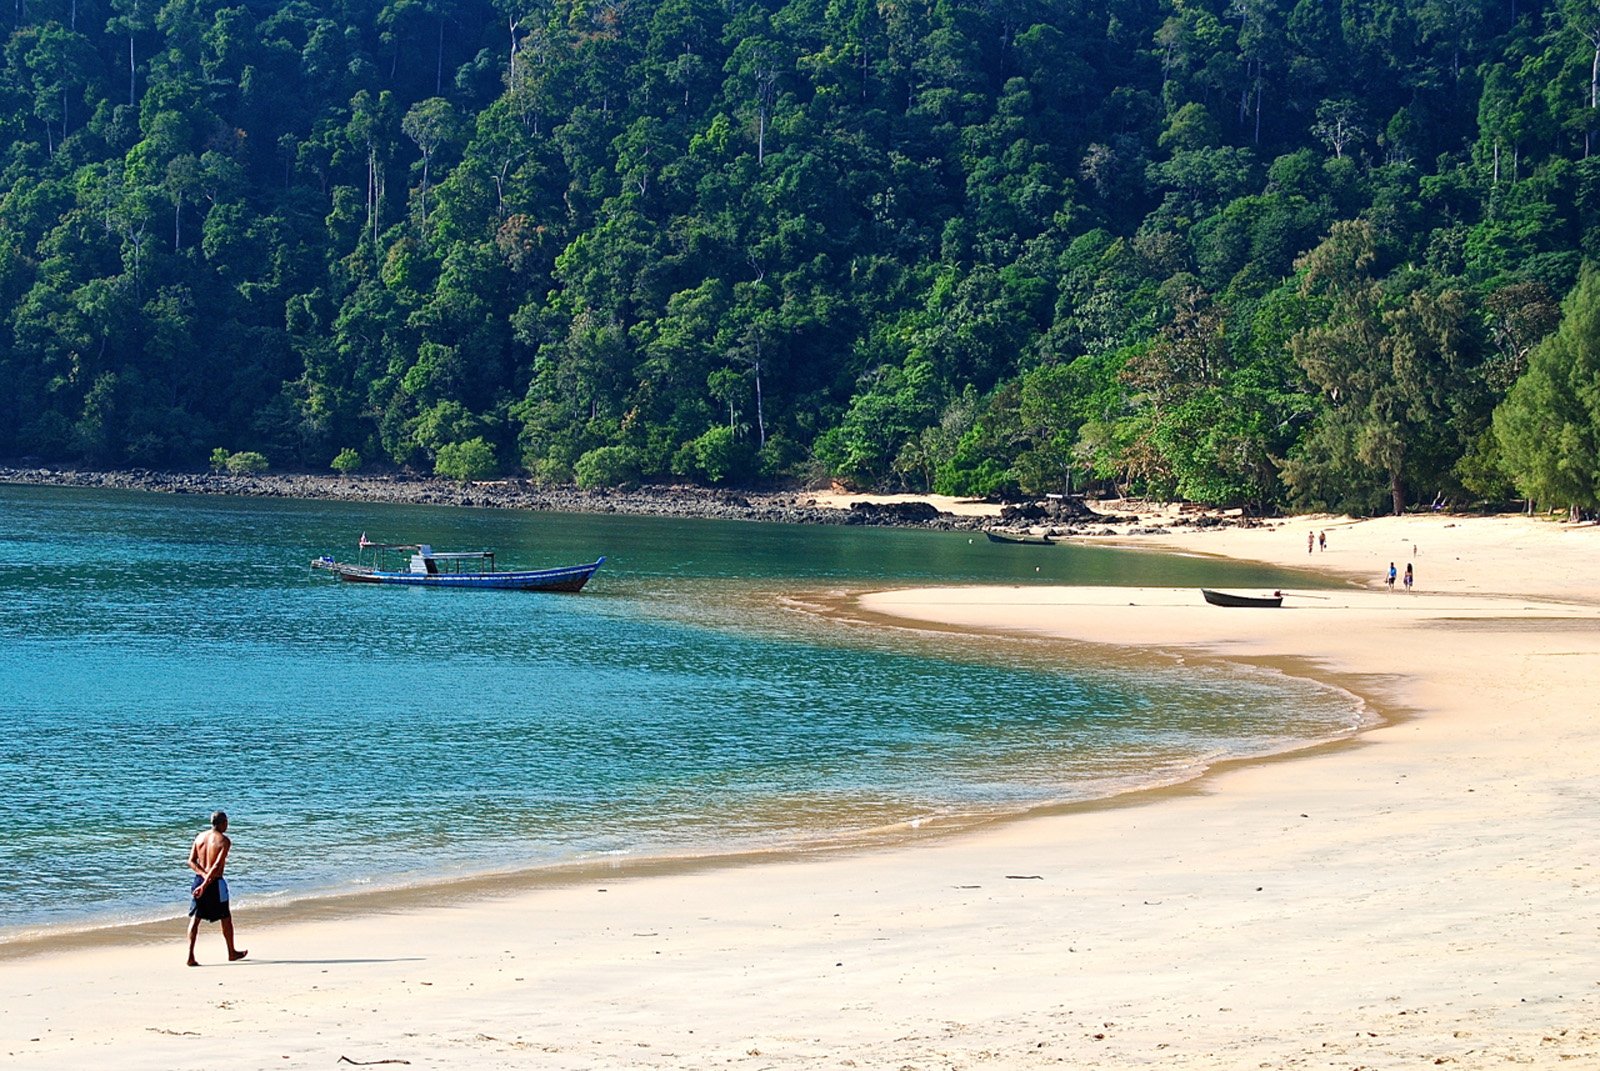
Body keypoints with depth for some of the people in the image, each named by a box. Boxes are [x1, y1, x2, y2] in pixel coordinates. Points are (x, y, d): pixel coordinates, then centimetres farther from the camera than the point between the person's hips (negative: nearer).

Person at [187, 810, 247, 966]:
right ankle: (232, 952, 28)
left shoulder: (200, 836, 7)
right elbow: (217, 866, -21)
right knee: (226, 918, 14)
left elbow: (191, 862, 0)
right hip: (215, 883, -5)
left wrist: (204, 875, -10)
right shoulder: (224, 841, -11)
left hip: (199, 879, 5)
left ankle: (191, 956, -8)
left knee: (195, 918, 4)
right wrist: (205, 885, -22)